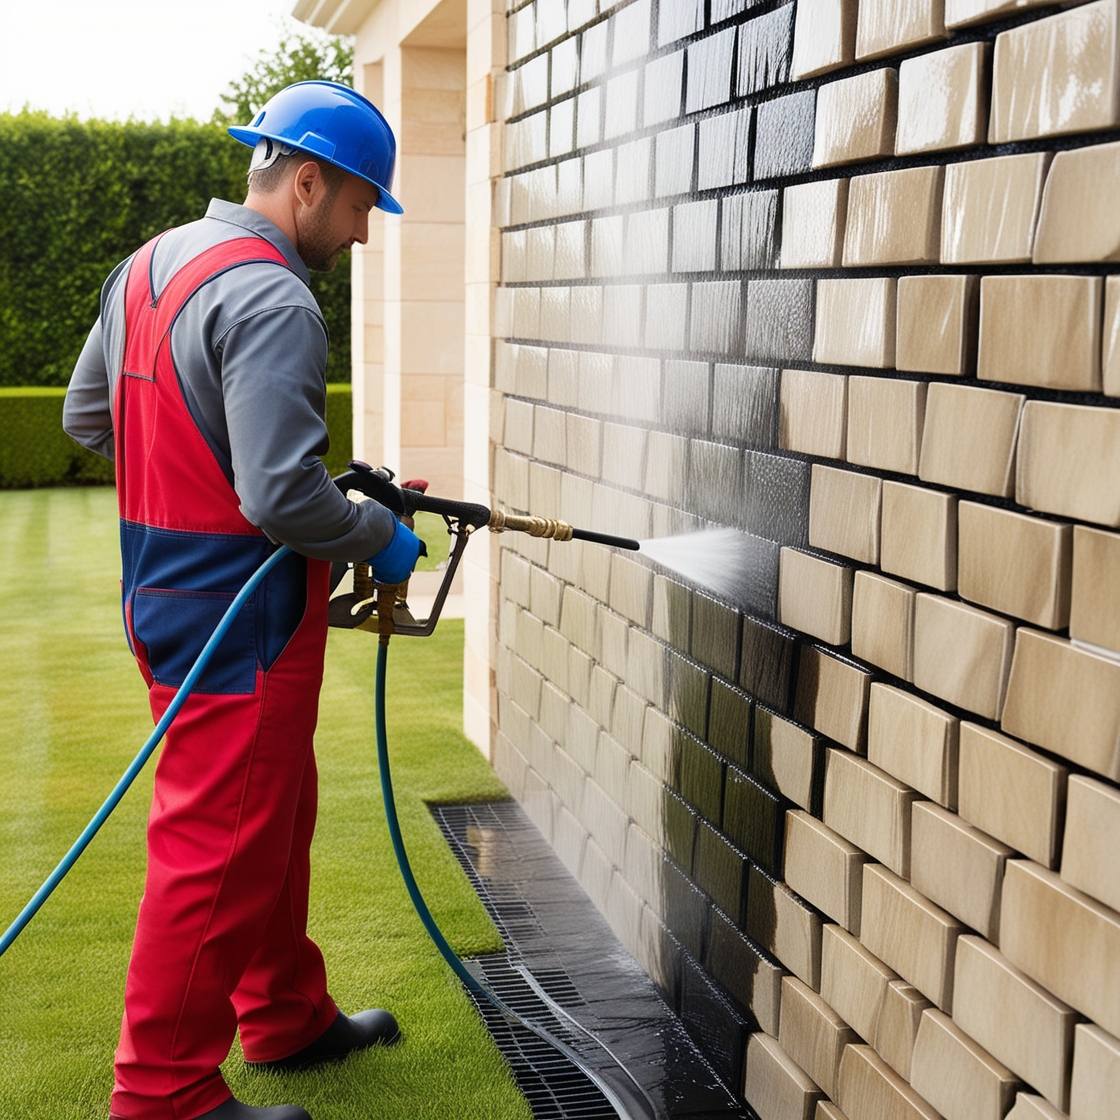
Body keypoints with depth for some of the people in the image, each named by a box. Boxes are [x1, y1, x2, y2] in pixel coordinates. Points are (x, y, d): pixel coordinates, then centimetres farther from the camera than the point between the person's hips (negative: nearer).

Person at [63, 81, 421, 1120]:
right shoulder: (272, 304, -21)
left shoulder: (149, 264, 10)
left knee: (276, 814, 22)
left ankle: (286, 1017, 38)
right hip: (238, 616, -10)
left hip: (163, 593, 10)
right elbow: (283, 496, -27)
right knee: (218, 849, 1)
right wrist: (382, 537, -10)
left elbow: (86, 413, 18)